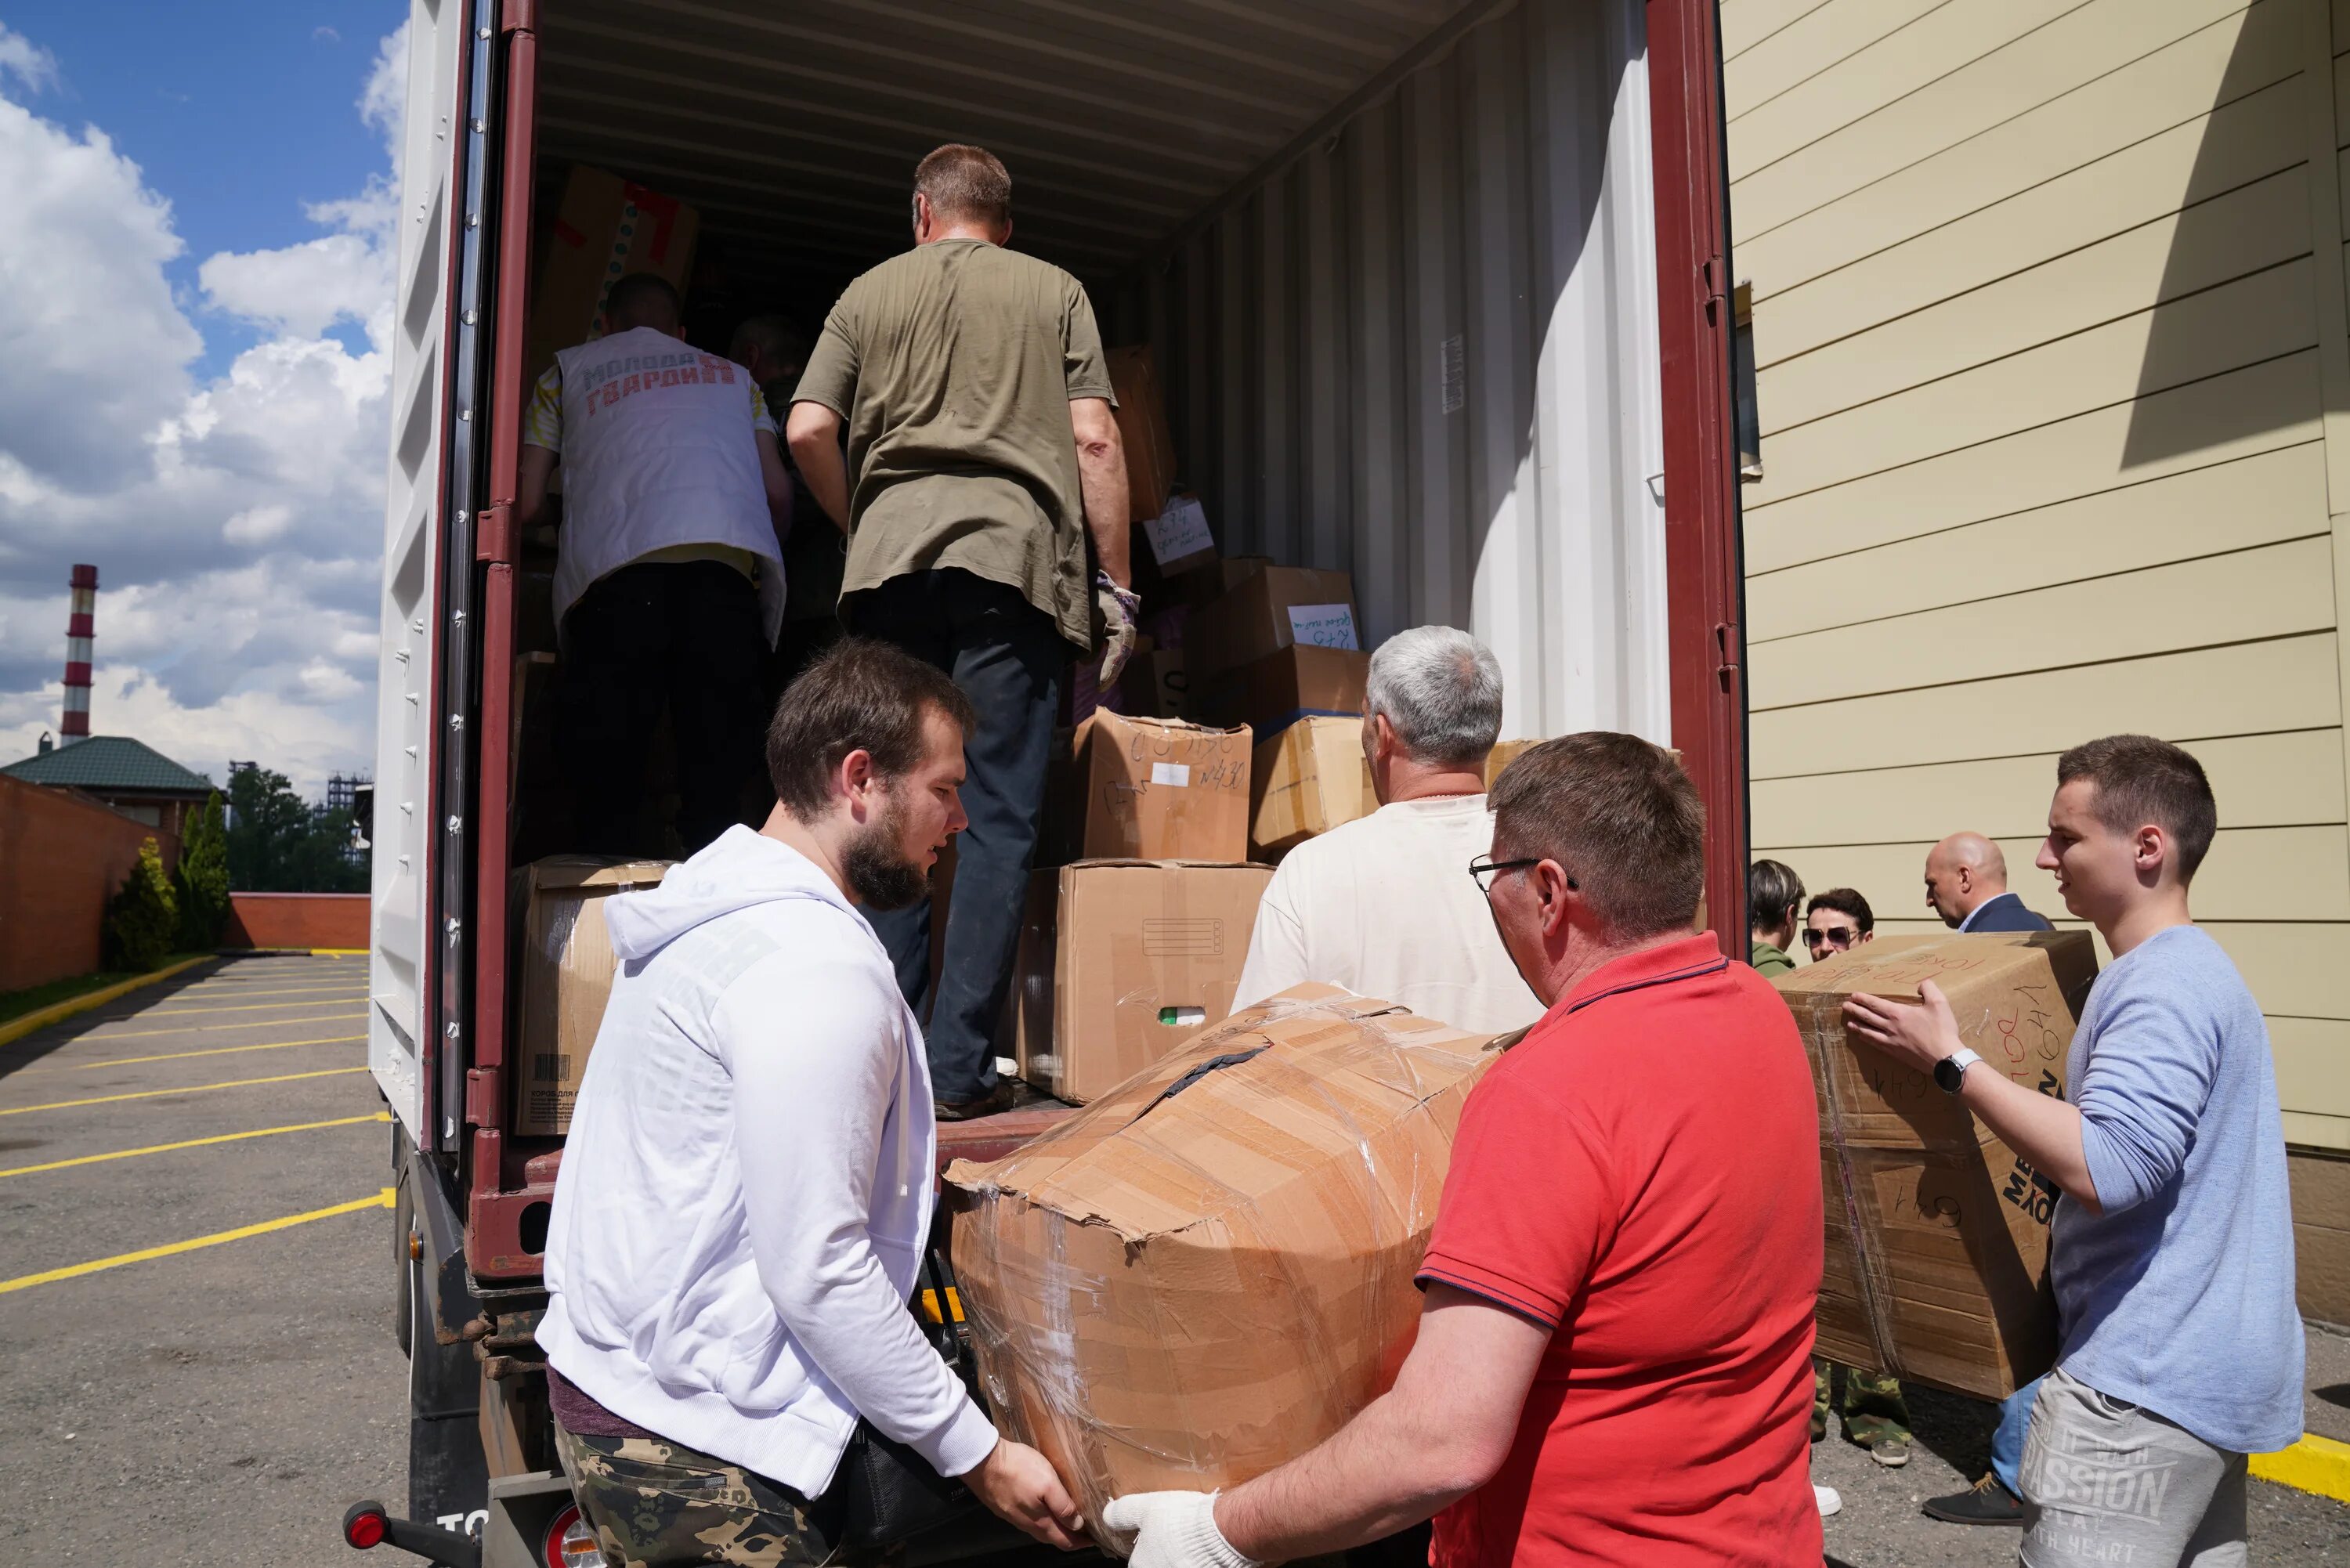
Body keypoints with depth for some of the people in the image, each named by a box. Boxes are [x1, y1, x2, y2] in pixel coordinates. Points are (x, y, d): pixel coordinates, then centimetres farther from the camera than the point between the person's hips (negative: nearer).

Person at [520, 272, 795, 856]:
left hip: (616, 567, -1)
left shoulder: (567, 369, 29)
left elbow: (526, 505, 20)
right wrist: (767, 546, 42)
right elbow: (777, 492, 22)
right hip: (731, 563, 1)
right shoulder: (733, 375, 33)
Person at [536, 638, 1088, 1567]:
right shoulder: (817, 969, -24)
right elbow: (817, 1273, -25)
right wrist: (979, 1454, -17)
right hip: (686, 1444, -9)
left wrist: (907, 1178, 19)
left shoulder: (717, 908, 7)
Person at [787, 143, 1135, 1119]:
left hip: (890, 562, 2)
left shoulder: (870, 293, 17)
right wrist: (1115, 583, 6)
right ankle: (959, 1067, -2)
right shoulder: (1055, 292, 14)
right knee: (997, 818, -2)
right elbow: (1094, 441, 3)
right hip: (1014, 560, -2)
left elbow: (808, 430, 6)